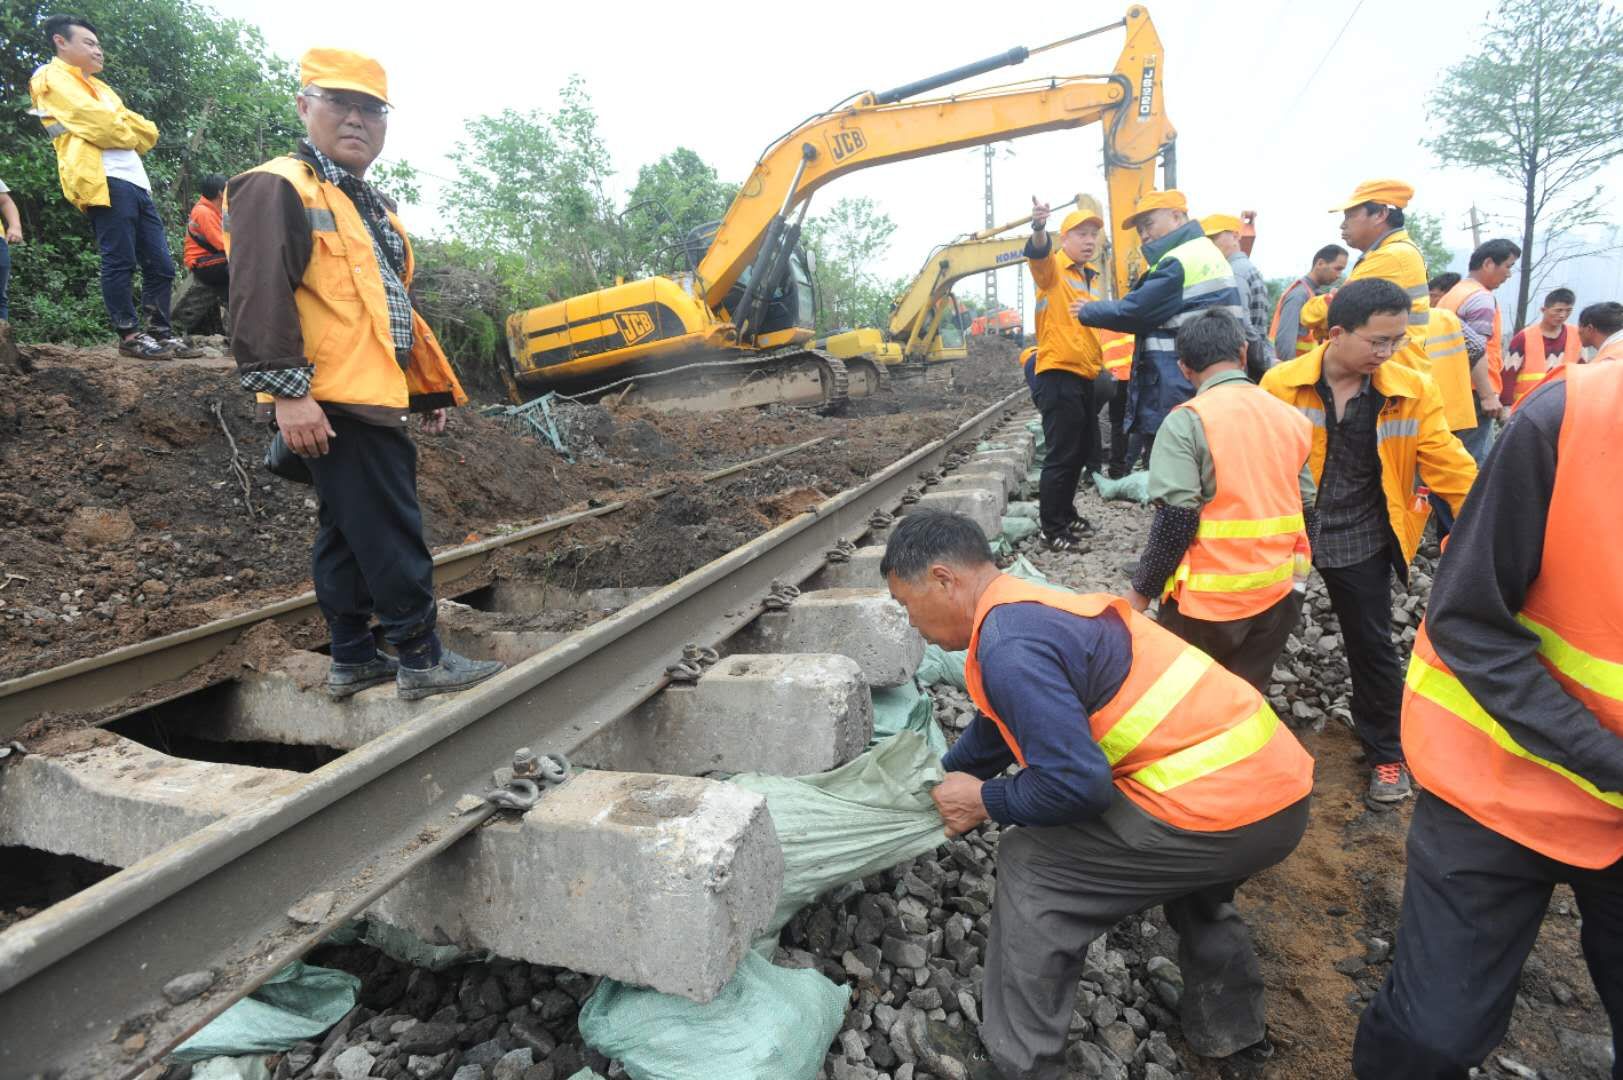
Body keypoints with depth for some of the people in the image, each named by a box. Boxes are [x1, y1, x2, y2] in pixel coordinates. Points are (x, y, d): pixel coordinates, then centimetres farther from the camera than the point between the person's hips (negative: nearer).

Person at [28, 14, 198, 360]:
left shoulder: (98, 87, 31)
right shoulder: (51, 78, 6)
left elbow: (148, 133, 19)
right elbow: (100, 125, -9)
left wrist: (120, 128, 1)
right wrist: (129, 133, 8)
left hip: (136, 182, 8)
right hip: (106, 181, -8)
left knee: (161, 265, 4)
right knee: (120, 263, -10)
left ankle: (161, 332, 8)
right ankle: (130, 336, -5)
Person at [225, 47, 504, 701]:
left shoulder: (372, 207, 23)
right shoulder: (278, 188, -6)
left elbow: (397, 308, 26)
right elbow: (260, 297, -16)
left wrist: (432, 389, 23)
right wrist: (286, 392, -23)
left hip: (374, 401, 10)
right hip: (332, 406, -10)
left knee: (349, 535, 14)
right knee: (391, 535, -7)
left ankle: (353, 659, 23)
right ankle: (421, 659, 3)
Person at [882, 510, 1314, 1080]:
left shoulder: (1009, 646, -19)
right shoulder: (1033, 606, 13)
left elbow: (1076, 784, -22)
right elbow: (999, 726, 27)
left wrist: (985, 801, -5)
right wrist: (936, 785, 35)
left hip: (1226, 812, -10)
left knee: (1031, 867, 2)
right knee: (1190, 872, 39)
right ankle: (1230, 1031, 52)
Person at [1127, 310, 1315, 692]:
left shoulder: (1187, 421, -13)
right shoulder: (1289, 416, 6)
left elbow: (1176, 520, -18)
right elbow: (1307, 512, 11)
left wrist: (1141, 590, -7)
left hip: (1208, 600, -5)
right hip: (1277, 595, 6)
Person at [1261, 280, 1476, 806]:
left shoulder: (1413, 391, -8)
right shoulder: (1280, 384, -13)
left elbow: (1448, 467, -4)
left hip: (1361, 539, 1)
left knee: (1372, 647, 12)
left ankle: (1387, 755, 32)